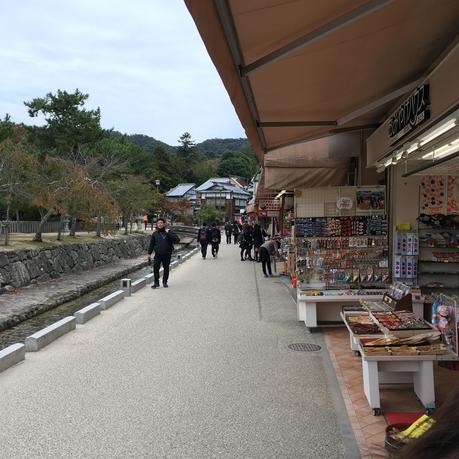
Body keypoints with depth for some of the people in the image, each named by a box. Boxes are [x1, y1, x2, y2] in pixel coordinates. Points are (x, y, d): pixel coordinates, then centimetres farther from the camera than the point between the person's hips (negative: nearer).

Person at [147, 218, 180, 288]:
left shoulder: (169, 232, 1)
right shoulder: (155, 234, 7)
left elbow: (177, 240, -12)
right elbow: (151, 244, 11)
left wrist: (168, 233, -17)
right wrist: (149, 254, 7)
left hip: (167, 254, 0)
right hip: (158, 254, 0)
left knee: (166, 268, 8)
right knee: (155, 268, -10)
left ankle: (165, 282, 22)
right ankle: (156, 282, 1)